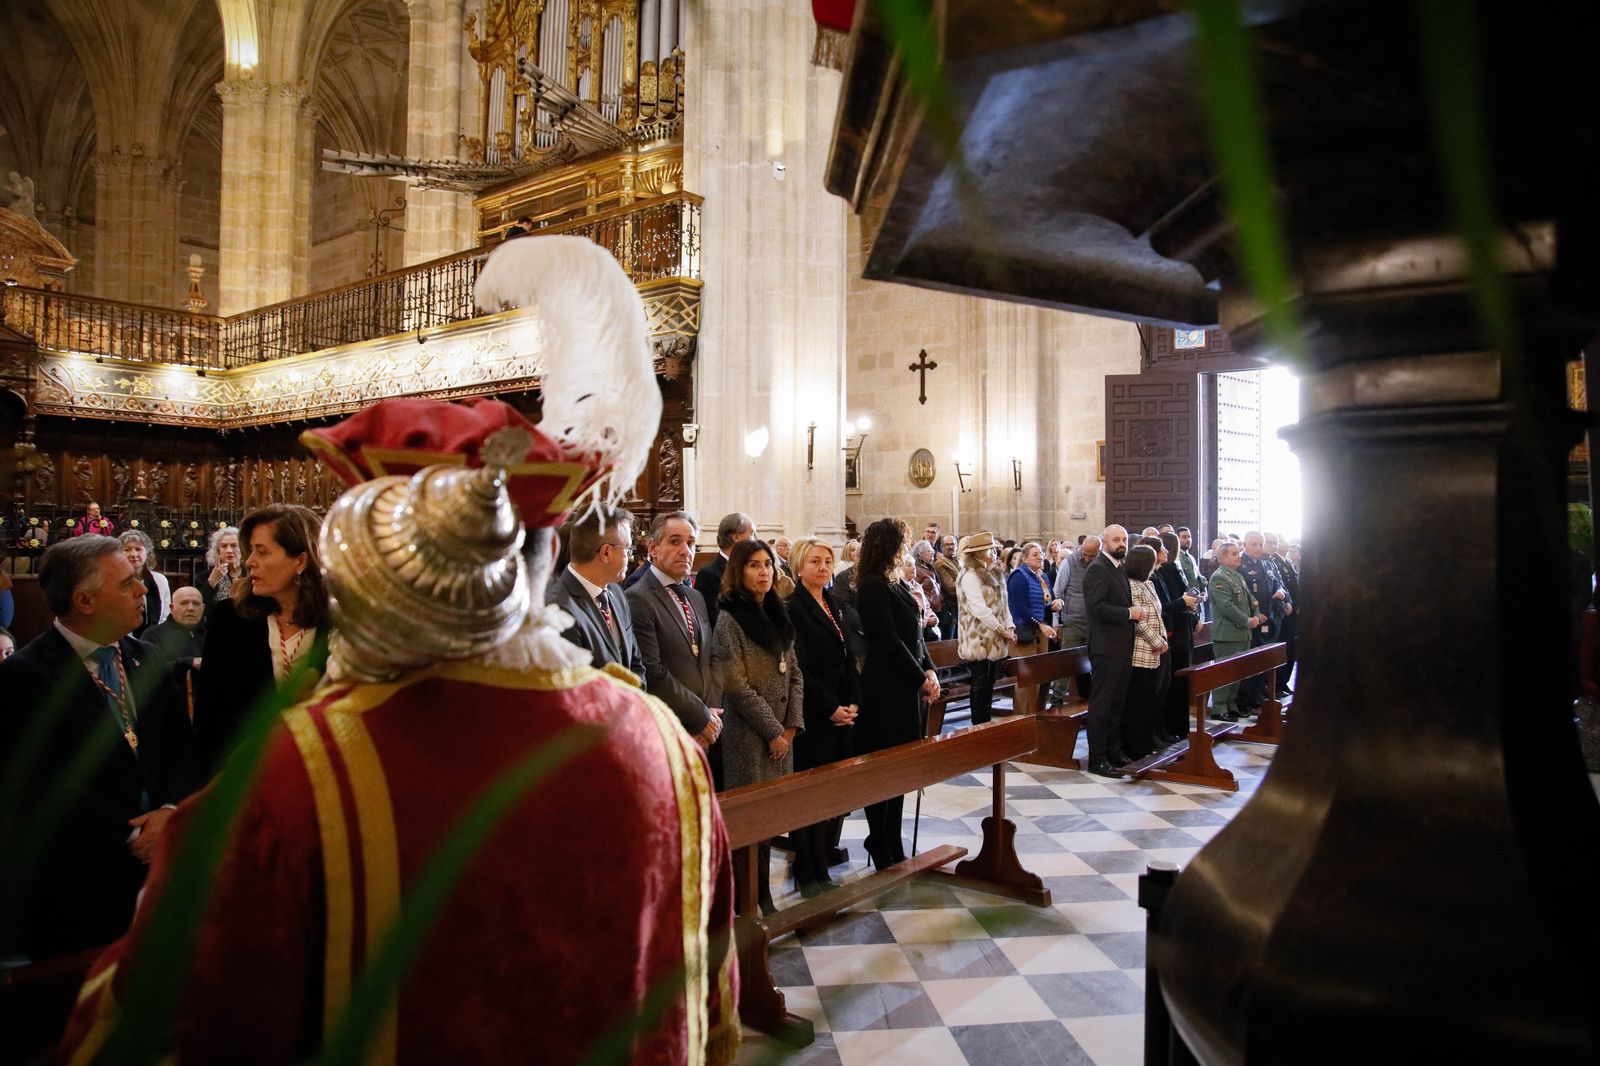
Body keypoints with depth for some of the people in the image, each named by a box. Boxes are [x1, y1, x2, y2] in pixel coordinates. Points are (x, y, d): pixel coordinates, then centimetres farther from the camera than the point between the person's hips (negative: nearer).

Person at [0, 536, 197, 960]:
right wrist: (130, 834, -13)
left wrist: (171, 811, -9)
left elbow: (182, 745, 8)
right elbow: (41, 787, -15)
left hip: (159, 867, 5)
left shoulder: (145, 658, 8)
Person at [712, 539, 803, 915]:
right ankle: (743, 900, 14)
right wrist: (773, 732, -11)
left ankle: (763, 892, 24)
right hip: (748, 735, -6)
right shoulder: (729, 619, -10)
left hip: (782, 733, 6)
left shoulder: (777, 615, 11)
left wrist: (792, 725, 0)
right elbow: (737, 687, -14)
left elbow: (794, 674, 11)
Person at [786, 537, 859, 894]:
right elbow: (800, 667, -15)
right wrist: (830, 707, -13)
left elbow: (847, 659, 14)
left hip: (841, 713, 7)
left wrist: (853, 702, 2)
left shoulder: (832, 604, 14)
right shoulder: (793, 607, -10)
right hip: (813, 716, -7)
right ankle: (809, 875, 13)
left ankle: (821, 863, 20)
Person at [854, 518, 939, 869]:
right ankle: (882, 853, 13)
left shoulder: (896, 584, 13)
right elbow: (889, 641, -17)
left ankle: (894, 849, 25)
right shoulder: (873, 587, -14)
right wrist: (920, 679, -10)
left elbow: (915, 634, 14)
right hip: (885, 689, -9)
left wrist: (929, 670, 1)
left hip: (906, 687, 9)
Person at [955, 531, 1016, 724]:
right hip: (979, 640, -8)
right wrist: (1002, 630, -18)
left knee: (990, 682, 11)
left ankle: (987, 722, 18)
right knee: (980, 682, -3)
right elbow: (979, 608, -20)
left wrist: (1010, 627, 0)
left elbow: (1002, 603, 14)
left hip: (995, 640, 8)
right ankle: (979, 726, 5)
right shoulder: (970, 575, -12)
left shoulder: (993, 573, 16)